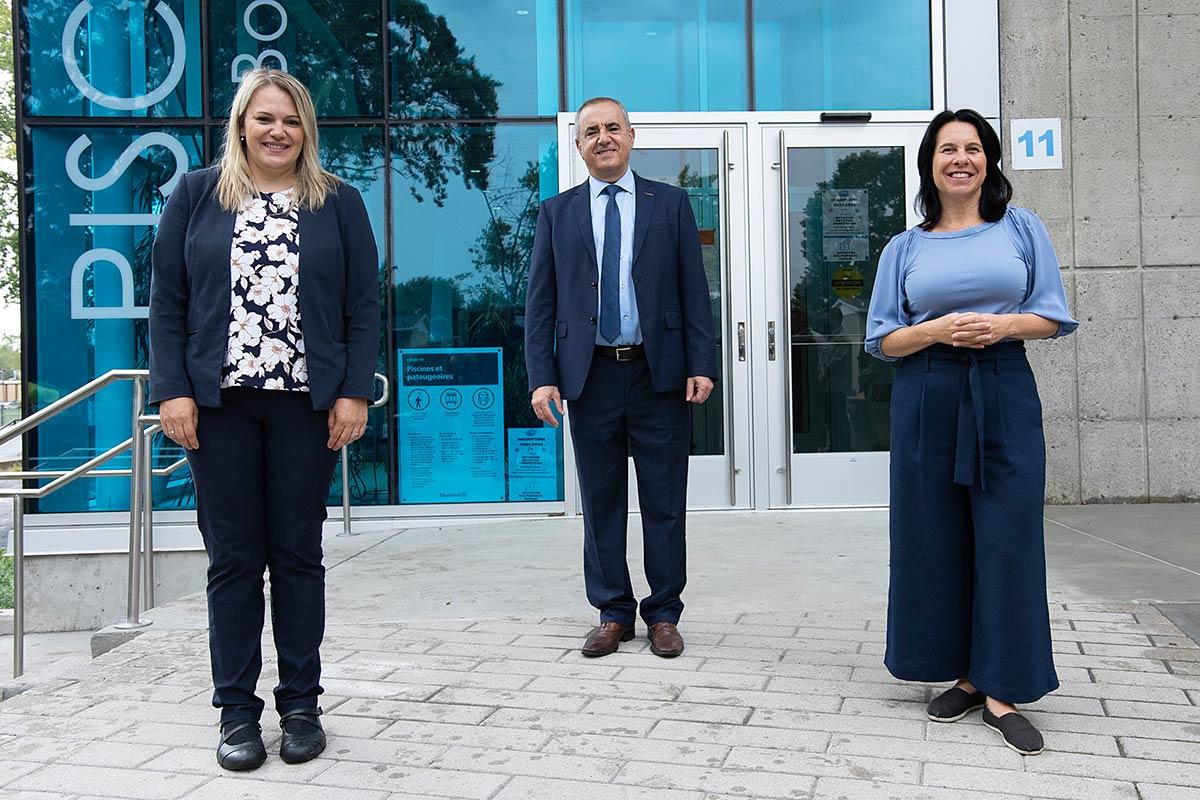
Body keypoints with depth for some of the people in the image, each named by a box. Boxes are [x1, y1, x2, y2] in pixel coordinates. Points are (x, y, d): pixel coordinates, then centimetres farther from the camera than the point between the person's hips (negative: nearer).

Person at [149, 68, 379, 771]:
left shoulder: (340, 203, 7)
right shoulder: (196, 195, 8)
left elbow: (363, 306, 4)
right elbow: (167, 299, 5)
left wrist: (354, 393, -5)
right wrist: (172, 389, -4)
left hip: (307, 403, 0)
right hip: (218, 402, 0)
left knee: (299, 554, 6)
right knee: (233, 557, 4)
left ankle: (301, 704, 18)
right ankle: (237, 710, 16)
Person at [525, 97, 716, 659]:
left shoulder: (670, 203, 7)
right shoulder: (557, 213, 9)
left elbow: (694, 290, 3)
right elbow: (539, 302, 5)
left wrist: (701, 364, -6)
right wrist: (542, 377, -5)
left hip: (659, 374, -1)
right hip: (591, 376, 1)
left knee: (664, 502, 5)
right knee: (601, 502, 8)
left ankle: (664, 614, 18)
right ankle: (613, 613, 21)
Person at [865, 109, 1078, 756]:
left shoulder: (1021, 228, 8)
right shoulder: (904, 248, 9)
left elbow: (1053, 315, 7)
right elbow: (883, 339, 6)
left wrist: (1001, 325, -13)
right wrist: (938, 331, -13)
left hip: (1004, 393, -1)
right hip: (927, 397, 1)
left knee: (1007, 538, -4)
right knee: (937, 539, 3)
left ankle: (1001, 690, 6)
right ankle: (965, 676, 18)